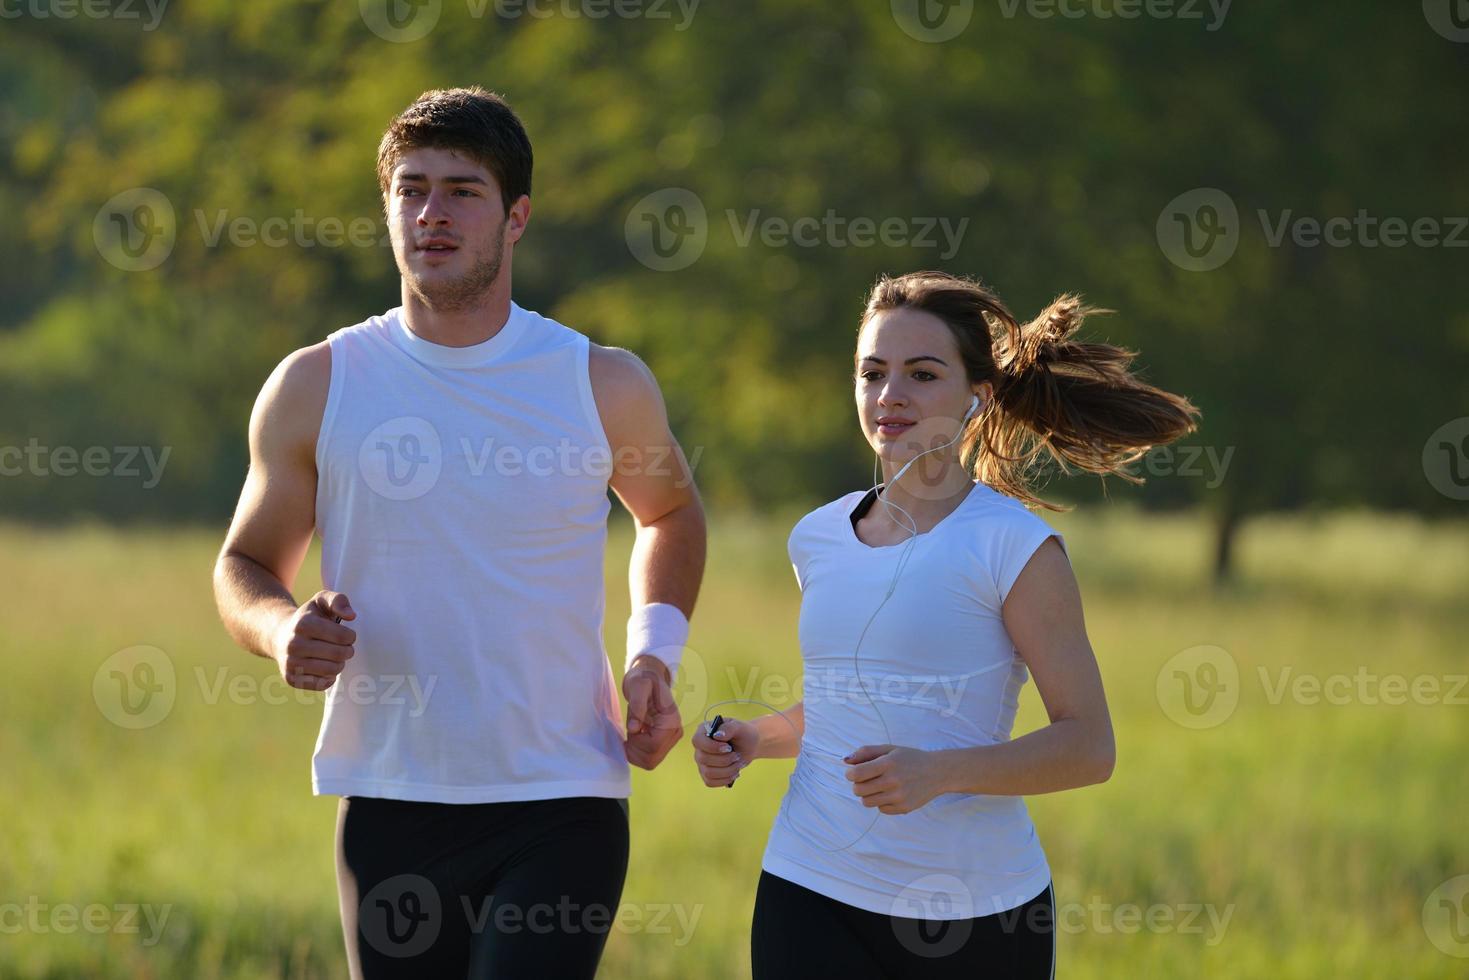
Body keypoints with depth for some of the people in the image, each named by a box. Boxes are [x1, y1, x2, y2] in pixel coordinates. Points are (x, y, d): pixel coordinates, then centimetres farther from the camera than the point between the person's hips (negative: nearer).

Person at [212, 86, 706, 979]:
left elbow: (672, 513, 23)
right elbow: (247, 563, 13)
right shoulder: (315, 388, 2)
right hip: (388, 803, 2)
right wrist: (283, 629, -10)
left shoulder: (605, 386, 2)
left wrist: (656, 653, 6)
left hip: (561, 810, -2)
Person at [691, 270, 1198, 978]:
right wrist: (756, 739, 5)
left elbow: (1088, 746, -9)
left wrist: (939, 772, -23)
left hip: (975, 913, -3)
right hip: (812, 895, 4)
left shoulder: (1013, 546, -6)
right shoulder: (817, 538, 10)